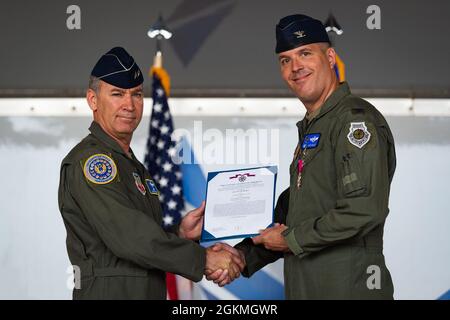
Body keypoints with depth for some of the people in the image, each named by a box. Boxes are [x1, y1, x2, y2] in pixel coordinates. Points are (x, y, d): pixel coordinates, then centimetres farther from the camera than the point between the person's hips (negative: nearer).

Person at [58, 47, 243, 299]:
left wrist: (179, 233, 0)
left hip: (148, 292, 9)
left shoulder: (134, 165, 18)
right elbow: (125, 236, -22)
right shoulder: (88, 159, -13)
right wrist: (203, 259, -18)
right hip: (108, 292, -9)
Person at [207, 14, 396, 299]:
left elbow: (364, 210, -25)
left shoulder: (356, 118, -13)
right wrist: (244, 255, 8)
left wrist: (292, 239, -14)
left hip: (349, 289, -9)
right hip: (303, 287, 9)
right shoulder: (311, 128, 18)